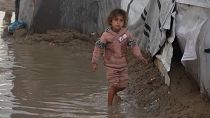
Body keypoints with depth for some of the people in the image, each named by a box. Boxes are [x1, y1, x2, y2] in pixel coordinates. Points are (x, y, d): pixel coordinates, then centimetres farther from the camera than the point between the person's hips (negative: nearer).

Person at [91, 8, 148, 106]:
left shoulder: (126, 33, -4)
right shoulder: (106, 35, -14)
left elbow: (133, 45, 2)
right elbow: (98, 48, -8)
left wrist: (140, 56, -7)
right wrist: (94, 62, -9)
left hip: (123, 65, 4)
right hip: (111, 65, -4)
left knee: (123, 85, 8)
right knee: (113, 85, -8)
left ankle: (114, 92, 41)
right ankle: (109, 104, 9)